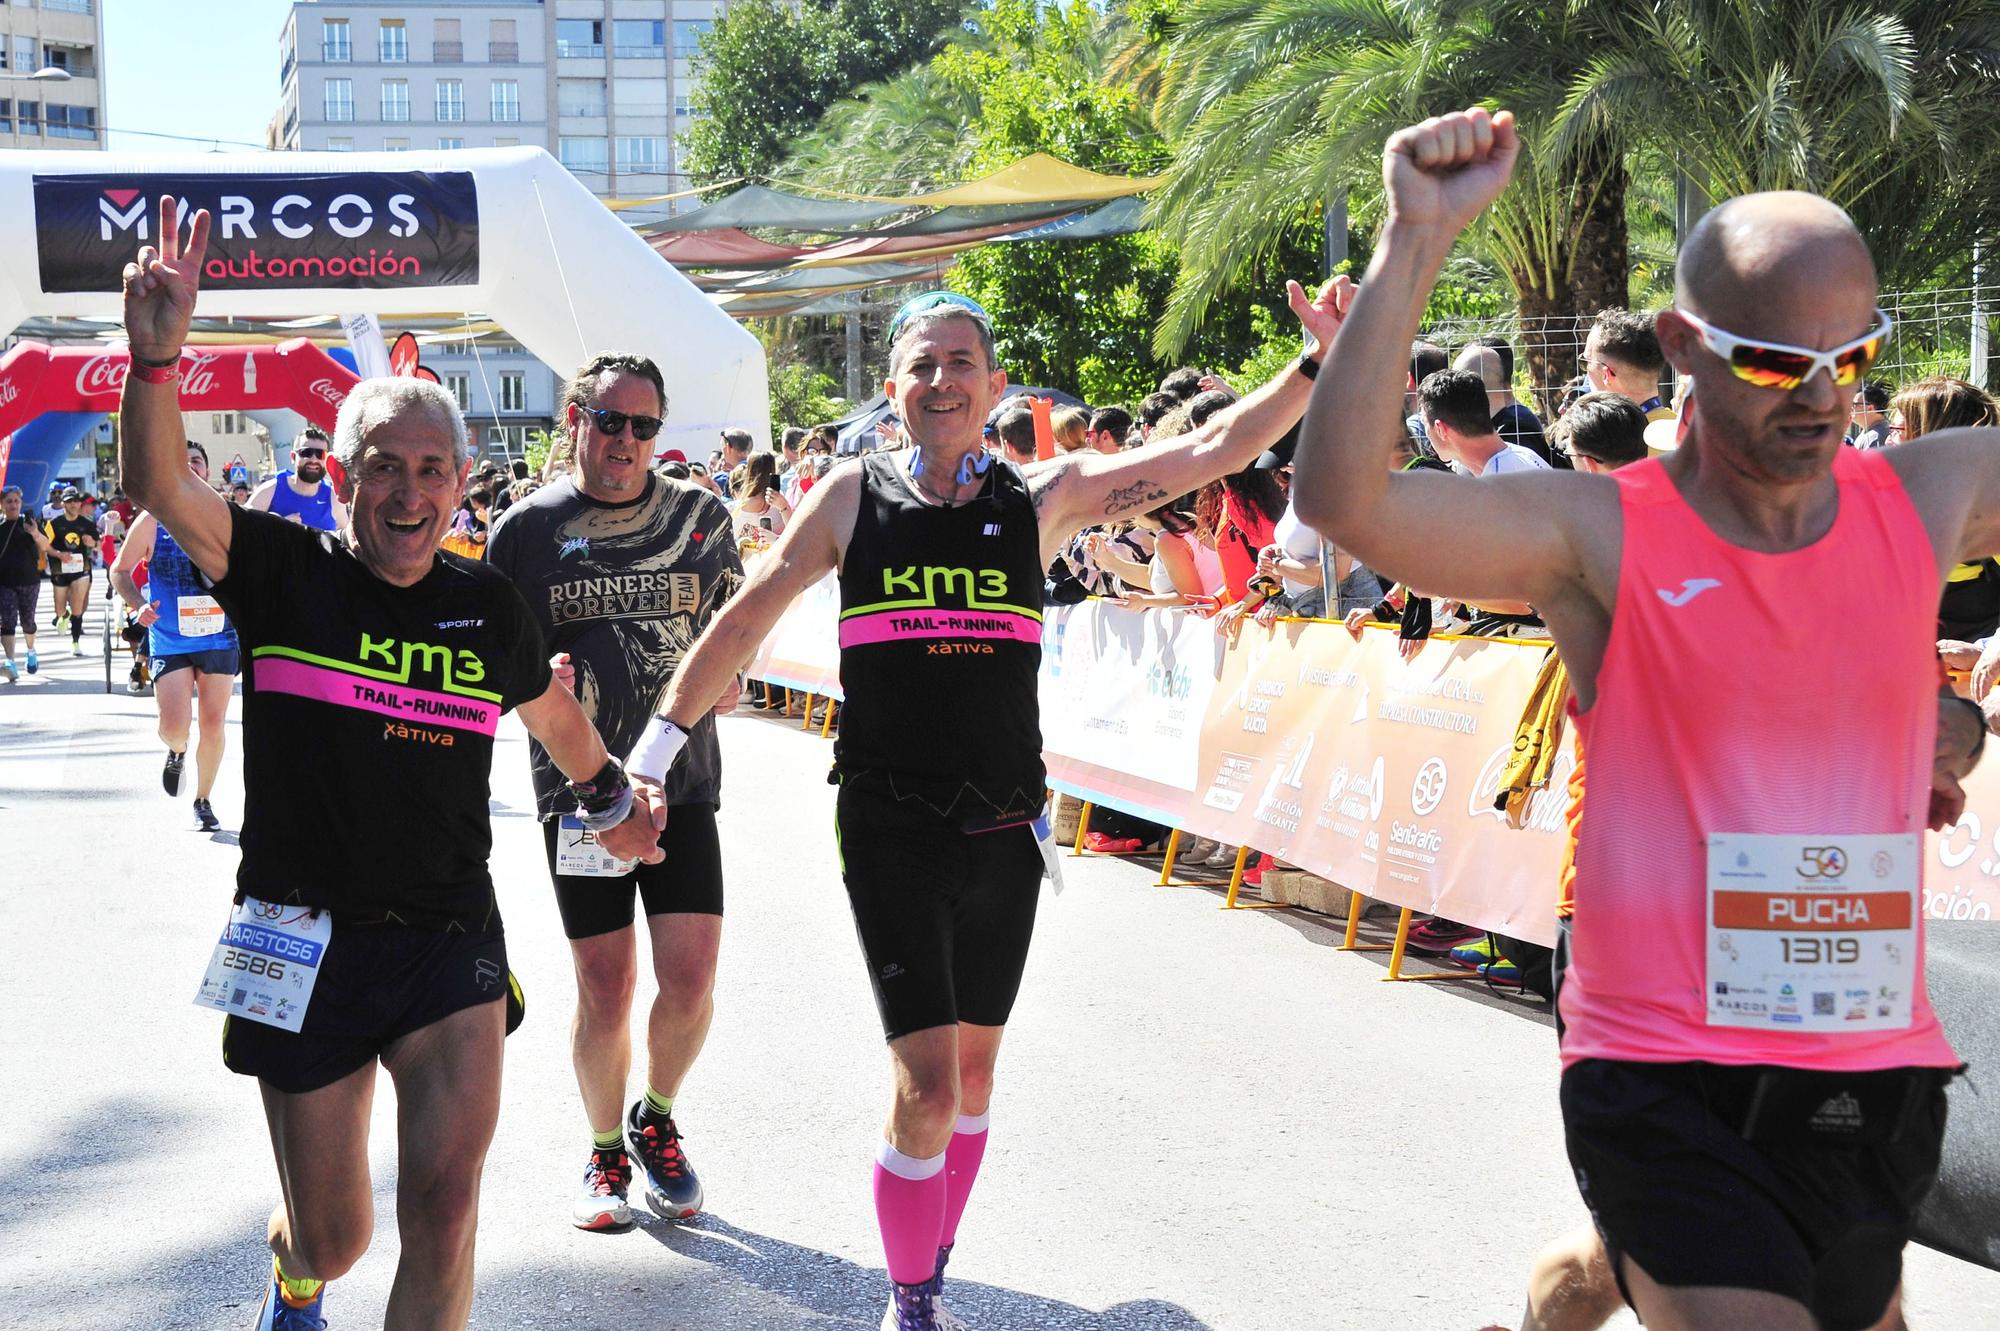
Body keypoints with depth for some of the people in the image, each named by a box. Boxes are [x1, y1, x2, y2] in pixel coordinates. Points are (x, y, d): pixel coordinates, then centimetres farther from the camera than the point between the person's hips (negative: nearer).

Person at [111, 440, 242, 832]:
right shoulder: (152, 522, -3)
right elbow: (120, 570, 6)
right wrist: (137, 605, -11)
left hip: (219, 638, 2)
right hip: (169, 641, -2)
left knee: (214, 724, 5)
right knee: (173, 726, -12)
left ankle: (203, 800, 25)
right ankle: (177, 752, 26)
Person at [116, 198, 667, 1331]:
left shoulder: (487, 605, 3)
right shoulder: (286, 573, -3)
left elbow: (556, 714, 24)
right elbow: (158, 485, -20)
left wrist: (612, 797, 39)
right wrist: (156, 355, -36)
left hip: (450, 936, 1)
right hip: (305, 937, -1)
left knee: (444, 1209, -15)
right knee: (335, 1238, 10)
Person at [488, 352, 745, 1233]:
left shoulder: (700, 516, 4)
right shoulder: (528, 529, -1)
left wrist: (727, 680, -3)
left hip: (682, 775, 1)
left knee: (690, 979, -4)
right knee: (605, 992, 2)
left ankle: (657, 1119, 26)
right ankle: (606, 1153, 25)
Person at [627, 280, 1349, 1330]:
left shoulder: (1045, 496, 3)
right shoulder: (853, 498, 0)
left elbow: (1213, 452, 0)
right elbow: (745, 621, 5)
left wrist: (1317, 365, -10)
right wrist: (656, 746, 3)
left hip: (1004, 829, 3)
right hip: (892, 828, -3)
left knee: (974, 1068, 14)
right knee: (927, 1084, -11)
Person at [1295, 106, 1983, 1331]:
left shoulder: (1936, 496, 3)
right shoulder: (1597, 535, -11)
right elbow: (1343, 497, -25)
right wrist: (1416, 242, -29)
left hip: (1881, 1079, 5)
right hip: (1667, 1082, -5)